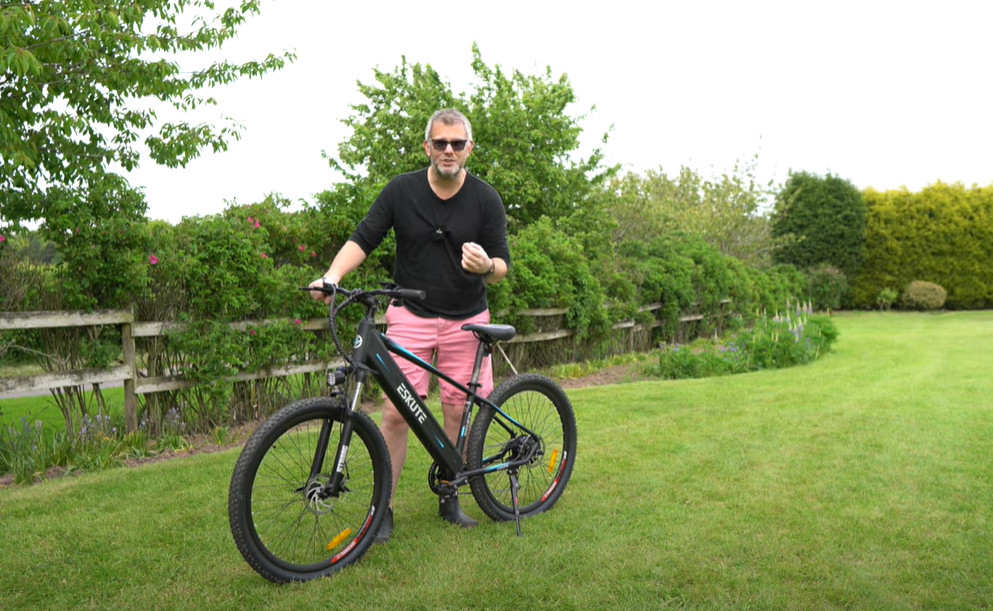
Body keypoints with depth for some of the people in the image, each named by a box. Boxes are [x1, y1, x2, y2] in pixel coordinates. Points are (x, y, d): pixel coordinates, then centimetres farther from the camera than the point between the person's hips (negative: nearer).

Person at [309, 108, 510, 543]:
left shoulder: (486, 199, -3)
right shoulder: (402, 190, -3)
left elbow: (502, 267, -3)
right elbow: (363, 238, -2)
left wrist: (487, 266, -27)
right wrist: (333, 274, -20)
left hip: (465, 319, 1)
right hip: (410, 315, -1)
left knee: (458, 412, 5)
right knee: (396, 412, -6)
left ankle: (449, 498, 24)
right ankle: (384, 507, 8)